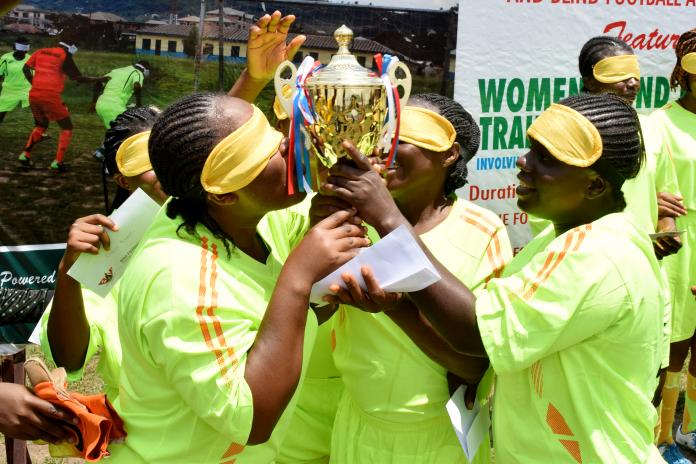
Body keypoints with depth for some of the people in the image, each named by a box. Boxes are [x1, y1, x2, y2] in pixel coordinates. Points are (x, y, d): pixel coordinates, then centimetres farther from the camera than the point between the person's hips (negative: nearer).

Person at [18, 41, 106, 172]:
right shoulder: (64, 56, -2)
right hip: (51, 96, -6)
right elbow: (78, 78, -3)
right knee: (67, 128, 10)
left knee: (41, 125, 29)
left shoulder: (41, 52, 14)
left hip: (34, 94, 6)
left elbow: (26, 68, 8)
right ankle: (58, 162, 0)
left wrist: (35, 84, 16)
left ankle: (25, 155, 20)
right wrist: (98, 79, 7)